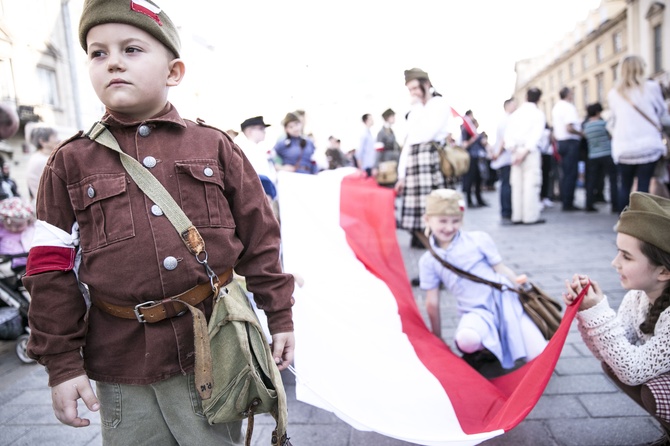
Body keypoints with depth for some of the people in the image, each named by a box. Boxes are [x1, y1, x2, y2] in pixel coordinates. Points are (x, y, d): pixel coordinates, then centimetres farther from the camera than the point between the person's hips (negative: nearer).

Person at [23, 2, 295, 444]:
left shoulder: (215, 146, -1)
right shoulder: (71, 163, 1)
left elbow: (259, 238, 2)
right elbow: (52, 271, 2)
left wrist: (280, 317, 4)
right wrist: (63, 363, 0)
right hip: (122, 365, 1)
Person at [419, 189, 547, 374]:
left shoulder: (478, 239, -1)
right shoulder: (428, 261, 2)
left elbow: (501, 269, 6)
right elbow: (432, 303, 7)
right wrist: (437, 339, 13)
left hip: (505, 301, 0)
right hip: (476, 312, 0)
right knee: (466, 340, -36)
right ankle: (483, 347, 1)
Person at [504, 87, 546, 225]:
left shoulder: (516, 113, 12)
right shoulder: (538, 114, -1)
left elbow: (508, 133, 3)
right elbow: (536, 134, -13)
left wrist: (513, 149, -5)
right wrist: (526, 151, -16)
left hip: (516, 151, 5)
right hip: (531, 151, -5)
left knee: (517, 184, 7)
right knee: (531, 183, -4)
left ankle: (517, 216, 8)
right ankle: (530, 216, -6)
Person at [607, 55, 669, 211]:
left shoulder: (613, 94, 6)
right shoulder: (651, 87, 1)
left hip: (623, 147, 2)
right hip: (648, 144, -2)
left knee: (625, 186, 9)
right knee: (643, 186, -1)